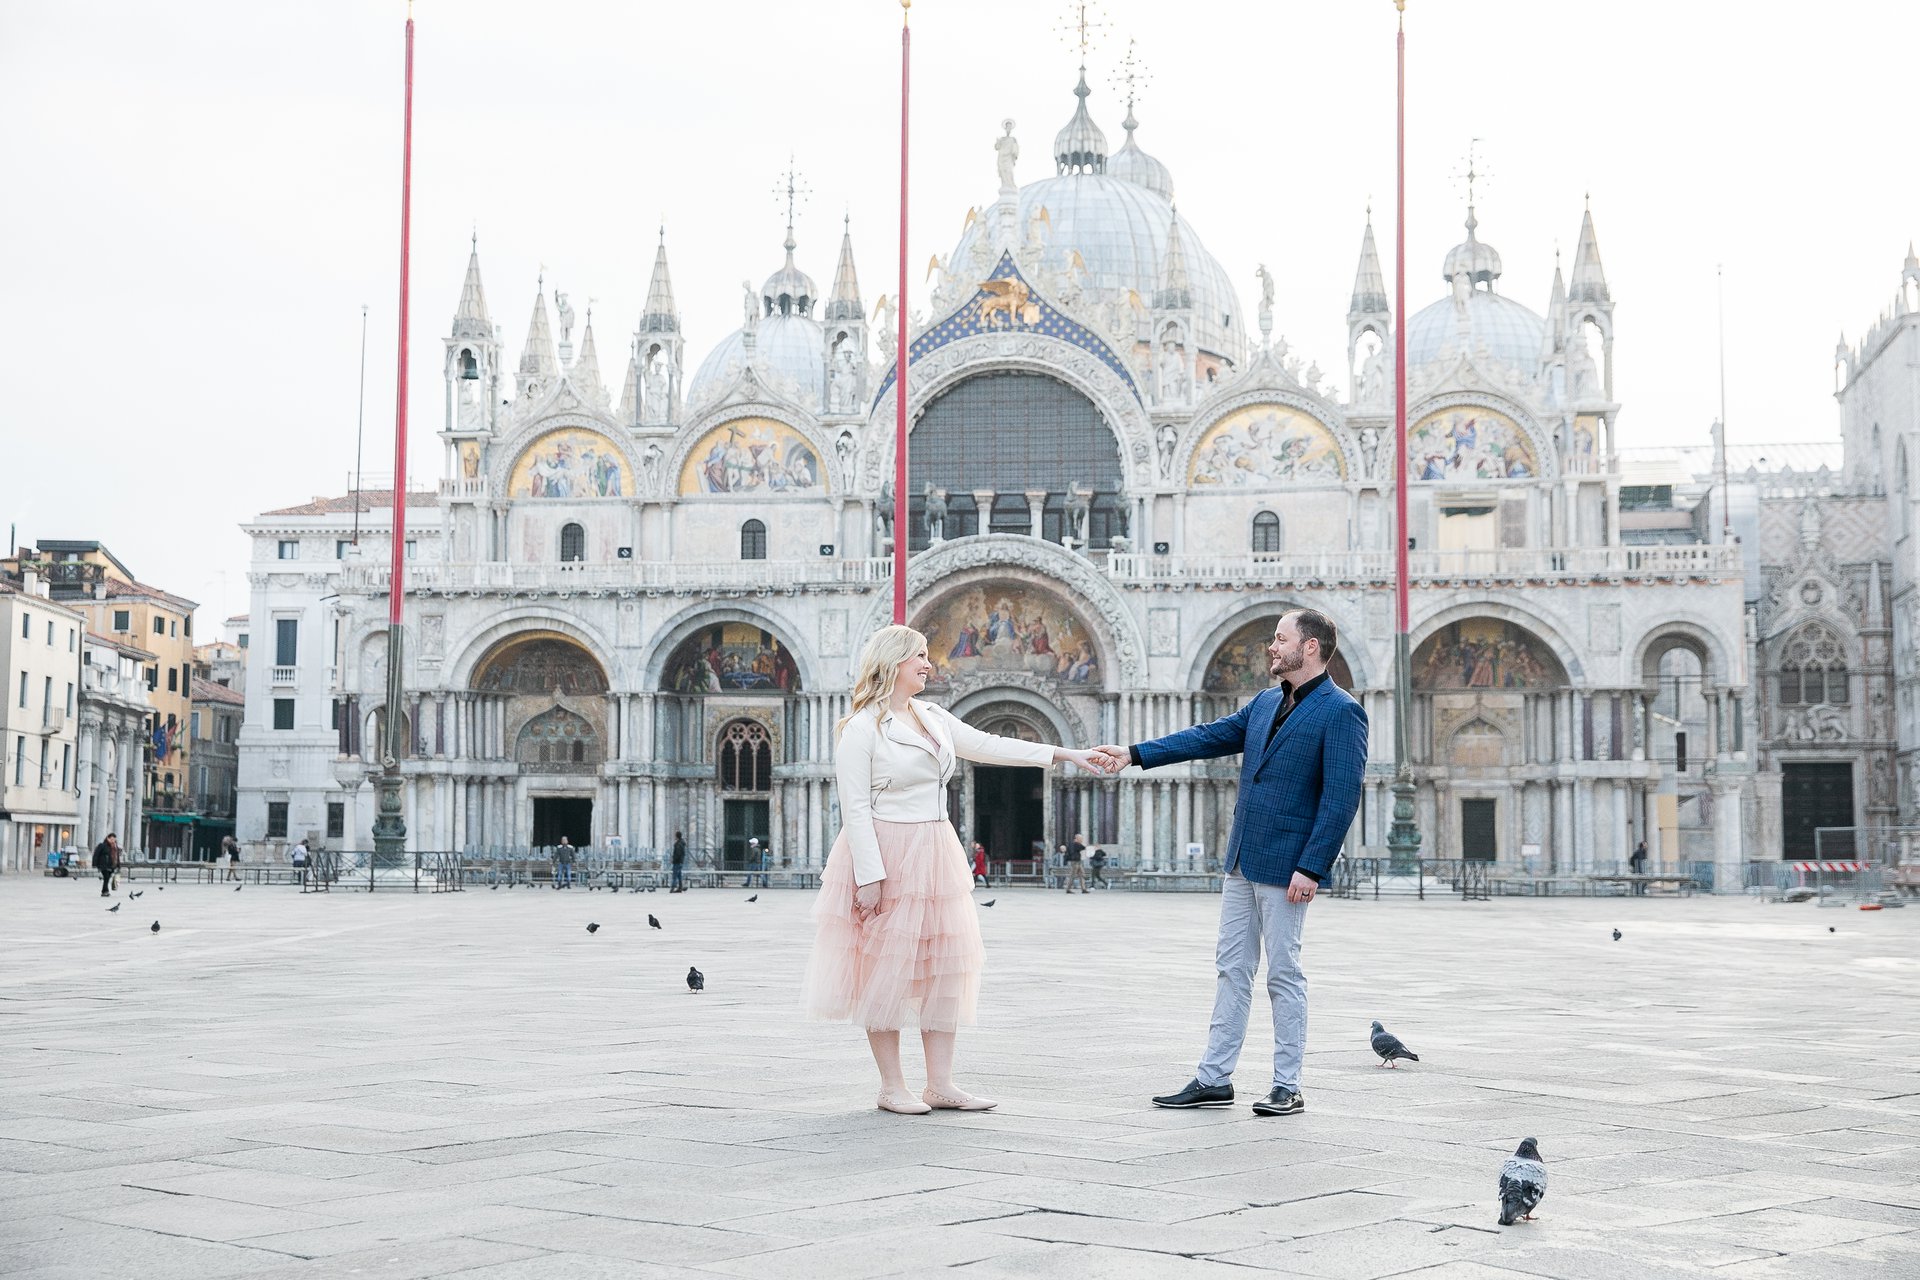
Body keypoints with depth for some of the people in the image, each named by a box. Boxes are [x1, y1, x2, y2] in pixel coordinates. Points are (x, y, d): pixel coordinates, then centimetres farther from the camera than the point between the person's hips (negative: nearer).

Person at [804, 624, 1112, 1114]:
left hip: (934, 854, 8)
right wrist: (869, 875, -19)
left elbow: (987, 746, 15)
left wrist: (1065, 754, 11)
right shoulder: (862, 728, -10)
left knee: (944, 966, 6)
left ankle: (941, 1086, 11)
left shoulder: (932, 718, 13)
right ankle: (892, 1087, 8)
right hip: (888, 856, -8)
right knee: (887, 968, -1)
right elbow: (855, 807, -13)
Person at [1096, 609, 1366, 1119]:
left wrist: (1311, 868, -20)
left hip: (1286, 866, -8)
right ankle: (1214, 1078, 15)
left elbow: (1341, 798, -16)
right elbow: (1210, 737, 15)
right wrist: (1136, 754, 8)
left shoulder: (1341, 713, -11)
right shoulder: (1266, 703, 14)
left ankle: (1287, 1087, 9)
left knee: (1283, 974, 0)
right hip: (1242, 862, 8)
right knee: (1231, 969, 10)